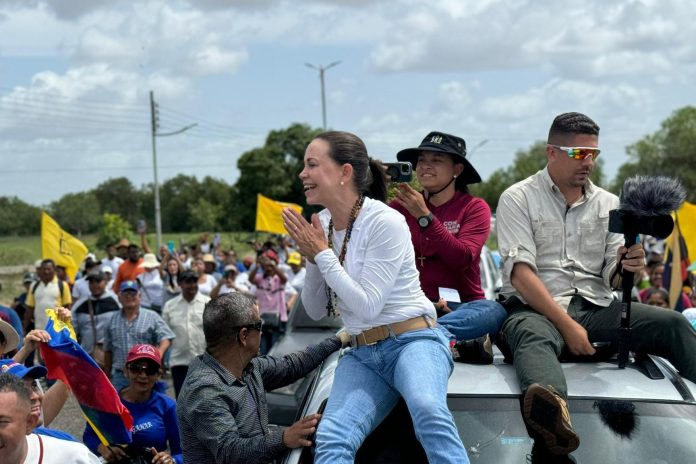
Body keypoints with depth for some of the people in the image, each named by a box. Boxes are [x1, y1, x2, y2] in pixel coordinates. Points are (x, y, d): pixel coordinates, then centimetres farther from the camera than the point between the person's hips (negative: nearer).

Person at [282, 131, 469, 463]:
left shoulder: (385, 222, -14)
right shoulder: (322, 224, 7)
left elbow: (367, 305, -18)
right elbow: (315, 311, 13)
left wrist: (322, 253, -12)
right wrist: (312, 259, -4)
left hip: (414, 340, -5)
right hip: (363, 354, 5)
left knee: (427, 409, -38)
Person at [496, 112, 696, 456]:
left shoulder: (608, 203, 15)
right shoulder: (518, 199, 2)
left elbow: (611, 278, 11)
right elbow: (521, 274, -9)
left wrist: (625, 268, -15)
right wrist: (567, 326, -19)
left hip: (595, 307, 5)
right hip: (536, 308, -5)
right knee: (533, 335, -40)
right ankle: (553, 412, -72)